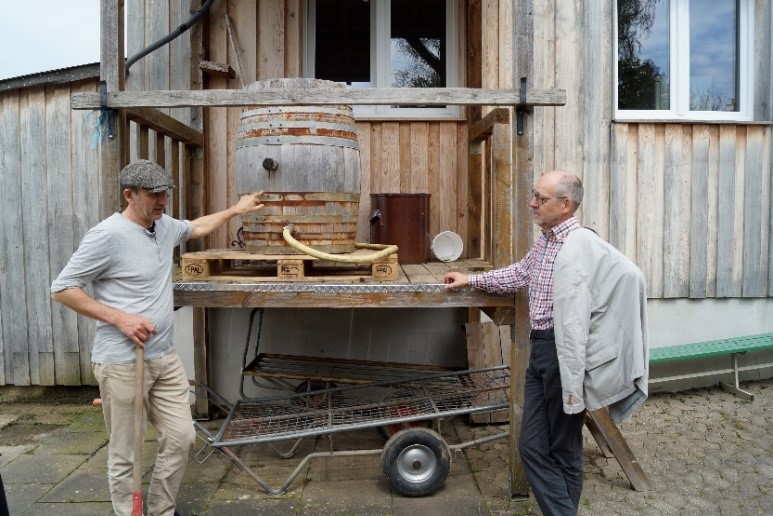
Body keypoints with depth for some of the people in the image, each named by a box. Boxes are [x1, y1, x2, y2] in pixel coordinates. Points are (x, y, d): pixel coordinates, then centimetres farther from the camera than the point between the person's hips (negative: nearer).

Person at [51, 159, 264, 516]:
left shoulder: (164, 226, 9)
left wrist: (236, 210, 35)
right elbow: (62, 289, -11)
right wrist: (119, 317, -18)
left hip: (165, 358, 7)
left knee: (181, 439, 10)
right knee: (125, 456, 4)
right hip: (122, 363, -7)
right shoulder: (108, 235, -14)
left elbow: (197, 227, 32)